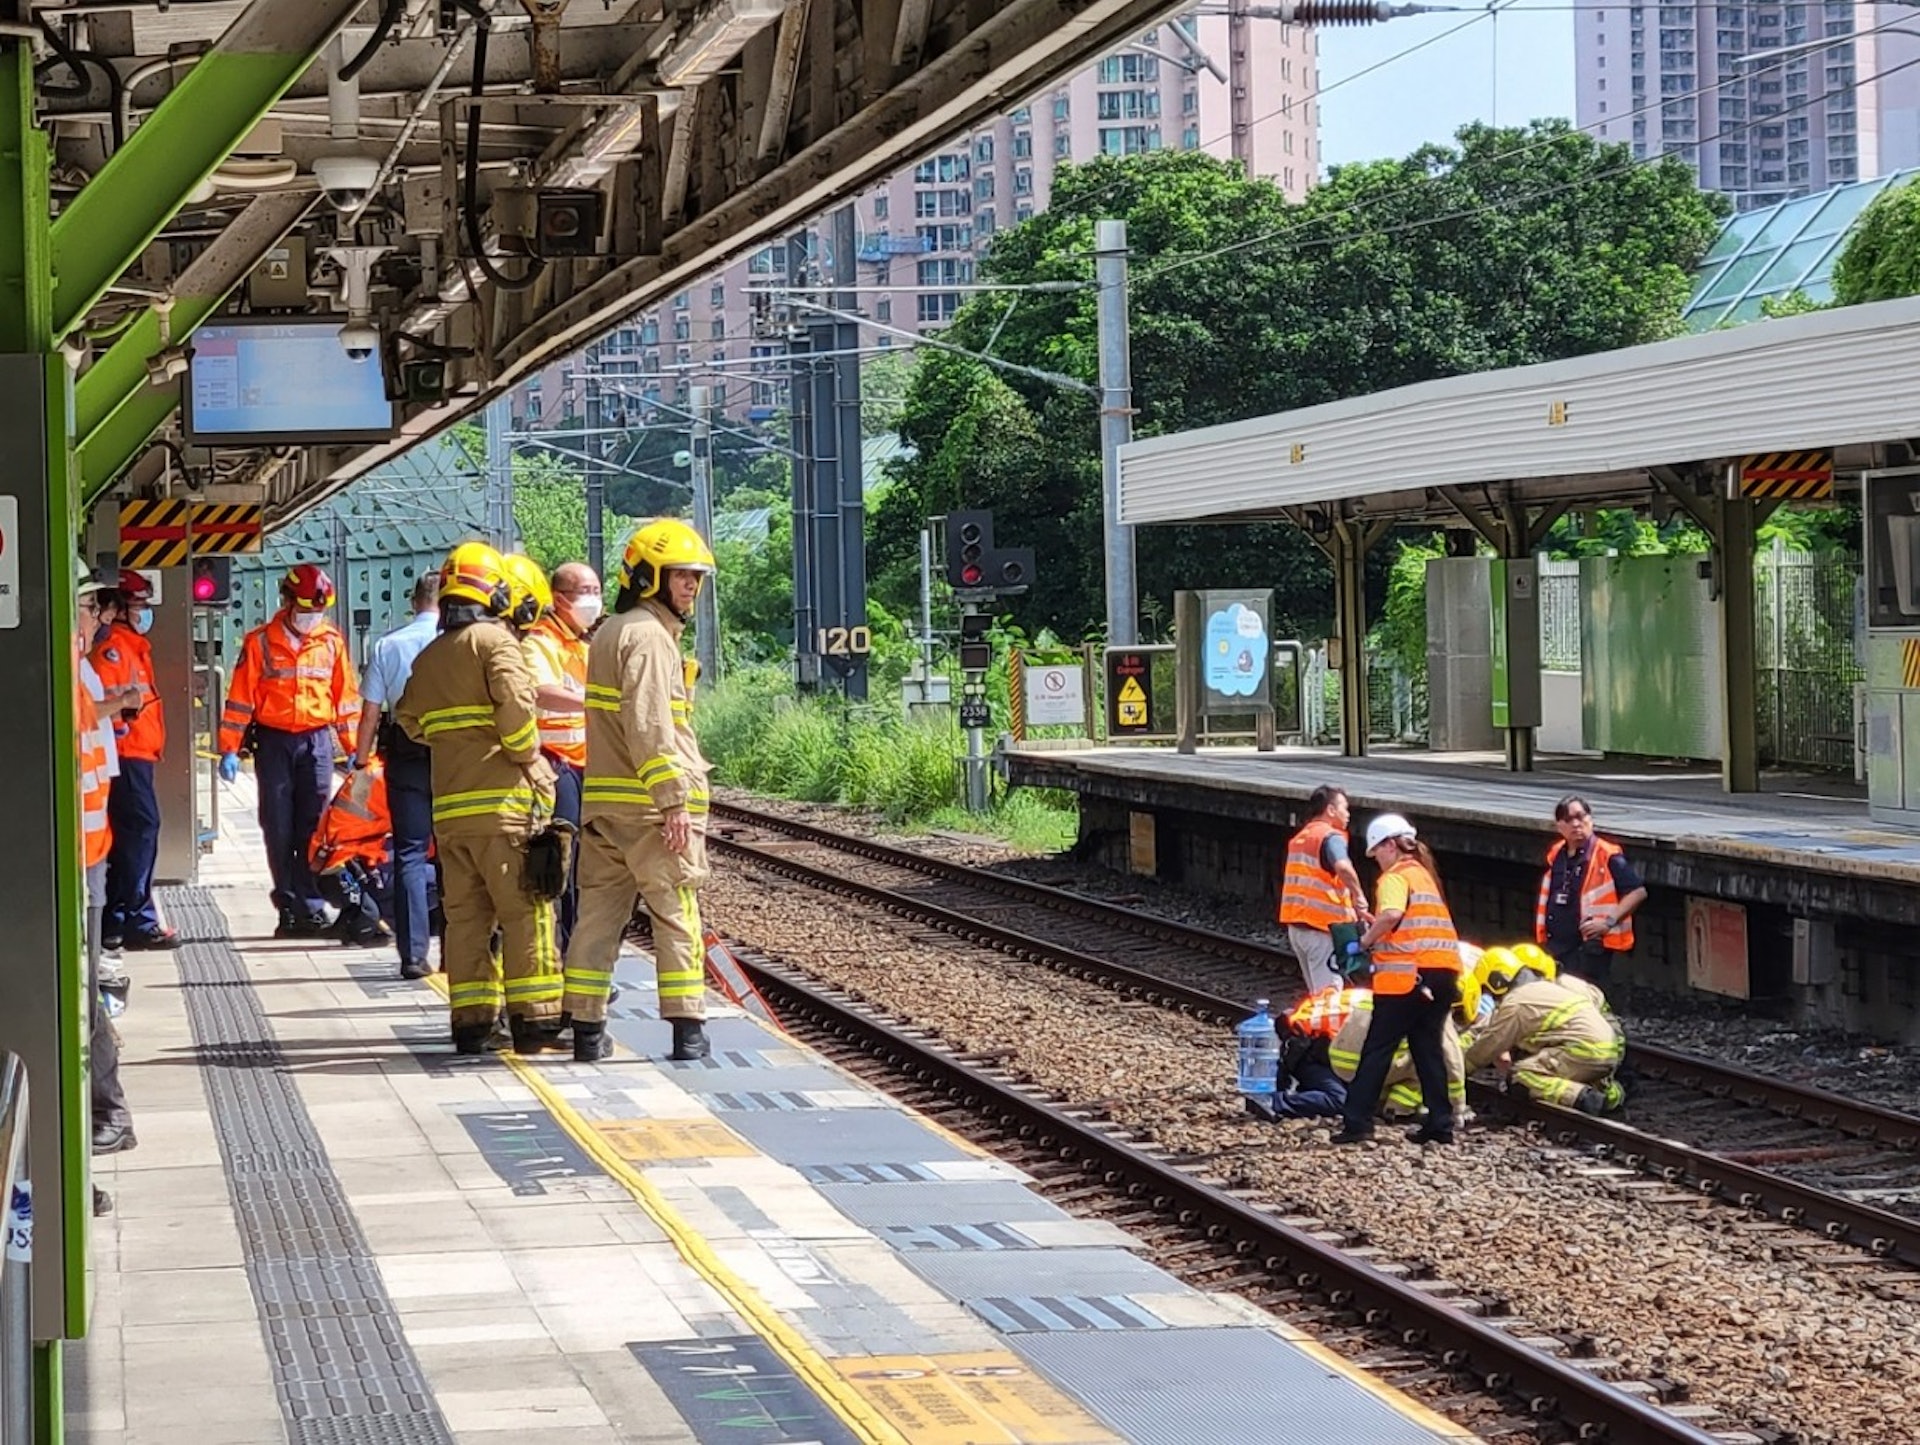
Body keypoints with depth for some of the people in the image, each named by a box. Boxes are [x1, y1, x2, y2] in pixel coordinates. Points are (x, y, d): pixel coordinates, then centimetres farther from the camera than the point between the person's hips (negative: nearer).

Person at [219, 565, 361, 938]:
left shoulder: (332, 641, 7)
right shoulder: (260, 642, 0)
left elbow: (347, 697, 13)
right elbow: (240, 697, 0)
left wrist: (352, 747, 9)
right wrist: (230, 749, -5)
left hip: (317, 741, 1)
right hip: (273, 742, -1)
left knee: (312, 830, -3)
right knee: (279, 830, 0)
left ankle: (311, 907, -4)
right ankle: (289, 907, 5)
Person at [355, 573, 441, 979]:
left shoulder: (387, 647, 4)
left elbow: (371, 713, 2)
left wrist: (361, 762, 9)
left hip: (405, 756, 1)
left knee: (410, 855, 4)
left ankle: (413, 954, -1)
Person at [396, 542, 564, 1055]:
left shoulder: (428, 657, 16)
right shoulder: (494, 640, -5)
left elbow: (410, 719, 20)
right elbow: (515, 702, -19)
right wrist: (527, 755, -7)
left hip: (449, 806, 7)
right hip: (502, 801, -7)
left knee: (465, 914, 10)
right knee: (525, 911, -3)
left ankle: (471, 1020, 9)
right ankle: (533, 1018, -5)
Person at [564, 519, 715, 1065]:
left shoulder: (610, 633, 19)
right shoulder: (648, 636, -11)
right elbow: (649, 726, -20)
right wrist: (674, 801, -21)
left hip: (602, 802, 9)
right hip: (649, 806, -9)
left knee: (598, 912, 9)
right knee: (676, 917, -3)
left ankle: (587, 1029, 11)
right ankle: (688, 1030, -4)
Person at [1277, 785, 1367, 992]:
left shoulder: (1299, 838, 18)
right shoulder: (1331, 837, -10)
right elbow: (1343, 867, -31)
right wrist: (1358, 896, -16)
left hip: (1296, 926, 9)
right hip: (1322, 928, -9)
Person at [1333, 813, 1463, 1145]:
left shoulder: (1395, 877, -5)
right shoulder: (1423, 874, 22)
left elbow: (1391, 915, -24)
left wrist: (1364, 943, -12)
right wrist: (1375, 934, 14)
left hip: (1408, 973, -8)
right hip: (1444, 970, 8)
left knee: (1378, 1048, -2)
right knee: (1429, 1047, 12)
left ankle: (1357, 1122, -4)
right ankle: (1440, 1123, 9)